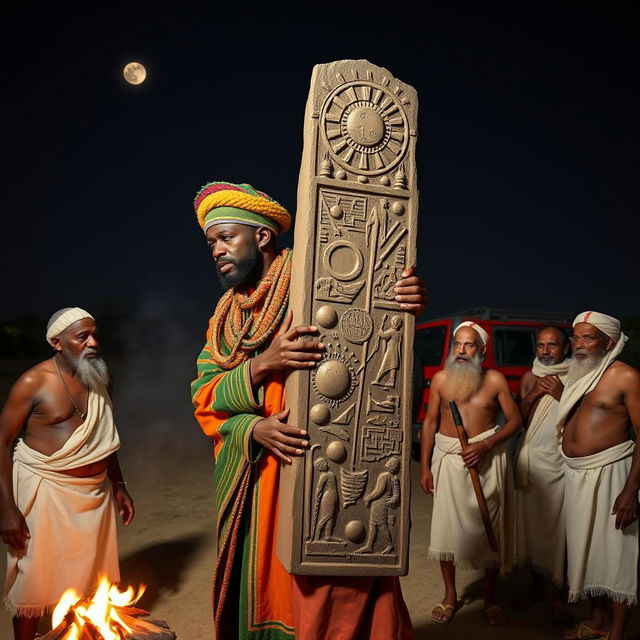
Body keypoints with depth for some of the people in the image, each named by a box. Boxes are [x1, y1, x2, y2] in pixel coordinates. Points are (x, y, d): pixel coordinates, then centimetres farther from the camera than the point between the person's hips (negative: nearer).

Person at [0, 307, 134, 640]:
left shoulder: (98, 379, 6)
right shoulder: (34, 383, -12)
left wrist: (118, 485, 16)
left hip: (95, 492, 5)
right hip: (47, 493, -5)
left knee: (88, 576, 14)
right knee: (34, 583, 4)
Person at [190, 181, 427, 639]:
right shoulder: (225, 317, 14)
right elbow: (206, 398, 3)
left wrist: (408, 305, -24)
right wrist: (263, 364, -16)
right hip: (253, 488, 5)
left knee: (329, 602, -1)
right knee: (260, 597, 14)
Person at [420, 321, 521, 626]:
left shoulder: (495, 380, -3)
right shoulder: (440, 379, 1)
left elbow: (515, 420, 0)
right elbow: (430, 422, 5)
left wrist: (485, 445, -14)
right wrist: (424, 466, 2)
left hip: (487, 459, -1)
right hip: (448, 458, 1)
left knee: (489, 528, 7)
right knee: (446, 526, 4)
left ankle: (490, 599, 25)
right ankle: (450, 595, 23)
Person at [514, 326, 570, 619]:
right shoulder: (529, 377, 11)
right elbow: (518, 419, 8)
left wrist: (561, 395, -16)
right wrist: (535, 393, -5)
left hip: (560, 461, -4)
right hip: (530, 459, 4)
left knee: (558, 527, -2)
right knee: (530, 523, 11)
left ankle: (557, 595, 13)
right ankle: (536, 587, 27)